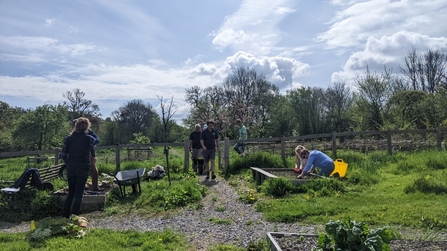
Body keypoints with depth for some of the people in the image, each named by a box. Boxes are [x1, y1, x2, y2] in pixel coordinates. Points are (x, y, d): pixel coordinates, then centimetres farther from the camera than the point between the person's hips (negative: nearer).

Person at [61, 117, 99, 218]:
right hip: (83, 169, -3)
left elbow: (63, 154, 4)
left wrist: (68, 162, 16)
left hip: (71, 168, 4)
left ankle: (65, 216, 18)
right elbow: (96, 140, 16)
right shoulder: (88, 138, -7)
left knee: (71, 193, 16)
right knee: (79, 194, 2)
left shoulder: (68, 138, 1)